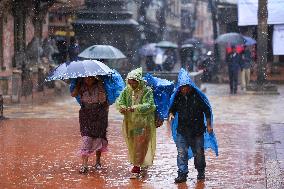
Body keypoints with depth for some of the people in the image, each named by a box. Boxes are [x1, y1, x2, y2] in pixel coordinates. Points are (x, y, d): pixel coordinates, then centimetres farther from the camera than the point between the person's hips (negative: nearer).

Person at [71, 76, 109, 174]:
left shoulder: (99, 85, -5)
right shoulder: (82, 86, 1)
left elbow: (103, 100, -15)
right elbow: (73, 94, -13)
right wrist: (78, 84, -12)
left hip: (99, 115, 0)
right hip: (86, 116, 0)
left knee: (99, 138, 6)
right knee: (86, 138, -9)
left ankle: (98, 161, 25)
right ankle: (84, 165, -11)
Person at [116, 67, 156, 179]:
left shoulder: (147, 91, -12)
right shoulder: (127, 90, 4)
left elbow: (149, 106, -22)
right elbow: (119, 101, 2)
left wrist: (135, 108, -31)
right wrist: (122, 107, -22)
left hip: (143, 122, -6)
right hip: (130, 122, 6)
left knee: (140, 145, -8)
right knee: (132, 144, 15)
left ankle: (137, 167, -4)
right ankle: (143, 162, 35)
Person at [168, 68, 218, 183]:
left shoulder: (198, 96, -8)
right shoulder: (177, 97, -1)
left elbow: (207, 110, -1)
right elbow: (172, 108, 12)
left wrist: (209, 125, -2)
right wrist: (171, 114, -11)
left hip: (197, 130, -1)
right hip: (182, 130, 2)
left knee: (198, 152, 10)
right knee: (181, 152, -7)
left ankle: (201, 172, 29)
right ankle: (182, 174, -3)